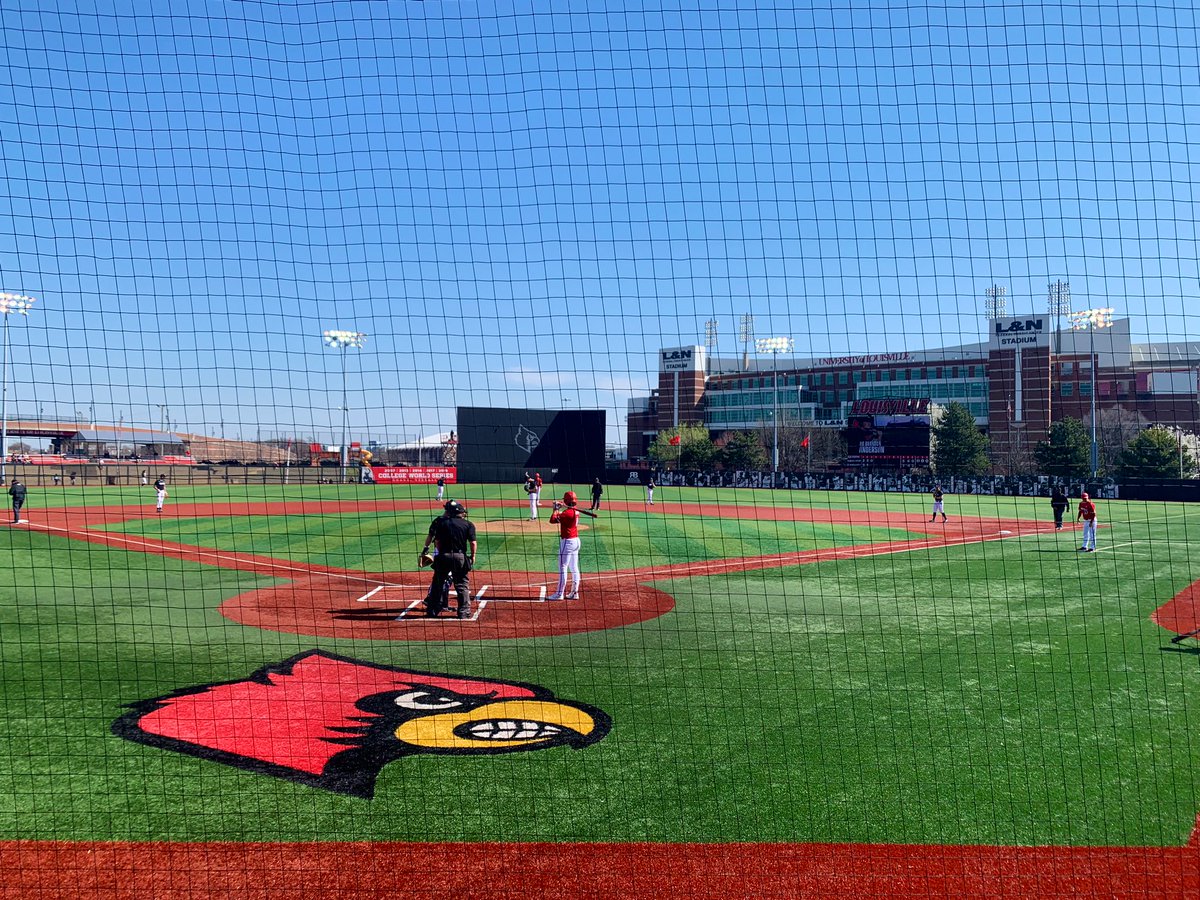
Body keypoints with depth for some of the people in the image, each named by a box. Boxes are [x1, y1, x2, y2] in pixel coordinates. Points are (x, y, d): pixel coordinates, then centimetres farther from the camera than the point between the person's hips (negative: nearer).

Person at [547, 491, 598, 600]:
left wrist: (556, 509, -8)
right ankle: (574, 593, 17)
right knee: (574, 568, 12)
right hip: (576, 541, 9)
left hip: (567, 542, -9)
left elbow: (552, 520, -22)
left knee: (562, 568, -4)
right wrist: (560, 507, 14)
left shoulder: (567, 513, -19)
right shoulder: (576, 511, 8)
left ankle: (559, 594, -1)